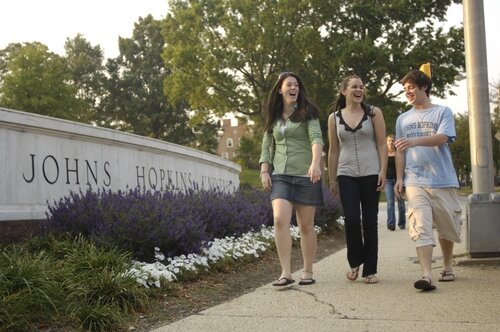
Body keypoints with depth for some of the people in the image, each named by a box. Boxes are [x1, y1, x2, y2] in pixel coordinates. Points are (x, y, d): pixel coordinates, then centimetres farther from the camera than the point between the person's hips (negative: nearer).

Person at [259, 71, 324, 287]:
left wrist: (316, 163, -31)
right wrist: (264, 171, 4)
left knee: (306, 226, 4)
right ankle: (286, 273, -13)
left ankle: (308, 272, 16)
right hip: (280, 176, 3)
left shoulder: (307, 113, 1)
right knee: (280, 220, -16)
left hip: (305, 175, -2)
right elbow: (266, 146, 17)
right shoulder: (273, 117, 14)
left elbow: (316, 138, -14)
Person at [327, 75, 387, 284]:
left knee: (370, 221, 1)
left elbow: (382, 144, 2)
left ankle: (370, 270, 11)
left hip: (370, 174, 0)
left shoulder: (373, 113, 4)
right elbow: (333, 151, 12)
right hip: (346, 175, 1)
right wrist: (332, 179, 11)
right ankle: (355, 262, 14)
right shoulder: (334, 118, 8)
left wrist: (383, 171, -7)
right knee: (351, 219, -11)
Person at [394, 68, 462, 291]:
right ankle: (427, 276, -19)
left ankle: (447, 267, 29)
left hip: (443, 181, -1)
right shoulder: (403, 119, 15)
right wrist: (399, 178, 8)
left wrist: (414, 141, -28)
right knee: (421, 227, -12)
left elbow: (442, 138, -13)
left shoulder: (442, 112, 4)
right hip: (415, 182, 2)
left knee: (448, 227, 8)